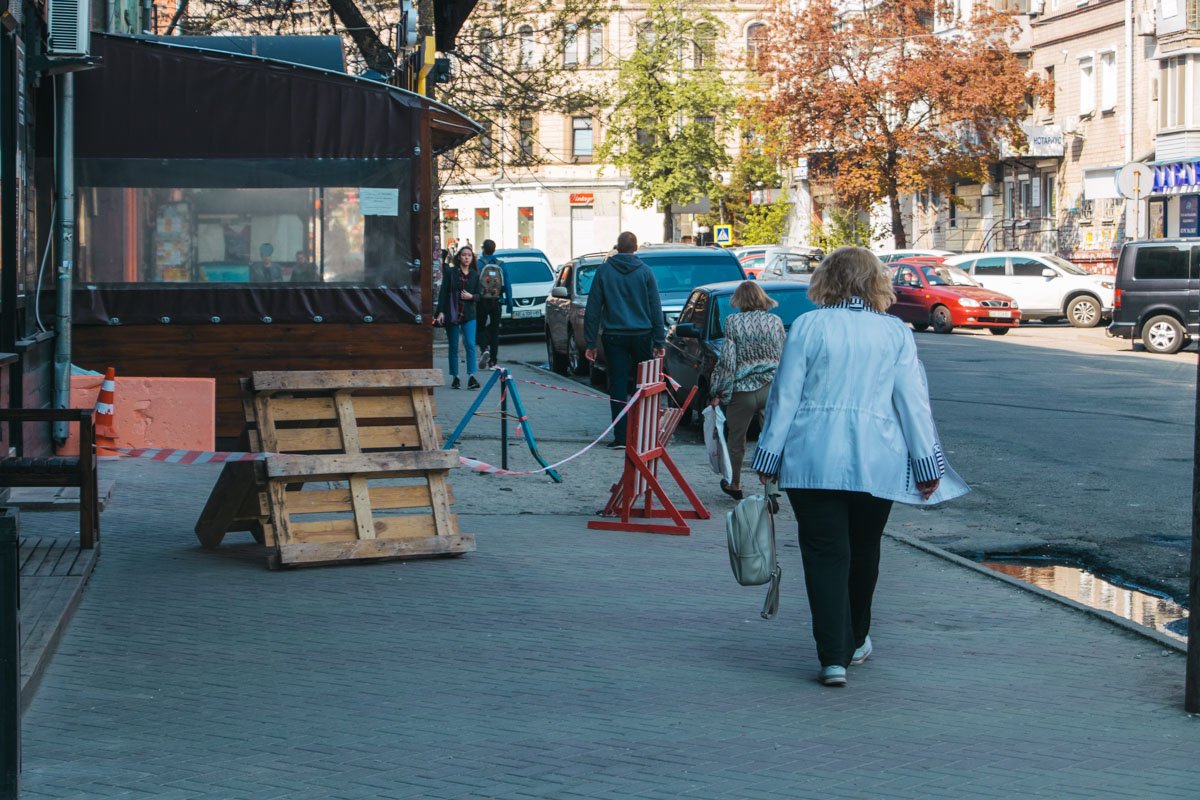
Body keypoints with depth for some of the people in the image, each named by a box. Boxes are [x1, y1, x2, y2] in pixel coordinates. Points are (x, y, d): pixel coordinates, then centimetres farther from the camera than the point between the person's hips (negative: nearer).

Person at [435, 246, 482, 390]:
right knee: (453, 347, 5)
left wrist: (471, 296, -12)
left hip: (469, 315, 1)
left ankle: (471, 377, -14)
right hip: (452, 313, -1)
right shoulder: (450, 272, 0)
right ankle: (455, 377, 13)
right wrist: (441, 312, -9)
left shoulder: (475, 275, 7)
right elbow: (443, 292, -2)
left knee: (470, 345, -11)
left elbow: (478, 295, 11)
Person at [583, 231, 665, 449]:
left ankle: (621, 437, -4)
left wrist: (590, 342, 4)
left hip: (614, 336, 0)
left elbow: (593, 308, 0)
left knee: (618, 385, 1)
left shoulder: (604, 270, 0)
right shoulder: (644, 271, -1)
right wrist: (660, 341, 3)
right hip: (641, 335, 0)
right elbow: (655, 308, -1)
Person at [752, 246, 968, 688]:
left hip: (813, 460, -2)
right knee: (863, 552, 19)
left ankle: (834, 656, -9)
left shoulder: (808, 326, -1)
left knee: (825, 554, -1)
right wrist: (927, 463, 8)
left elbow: (785, 396, -1)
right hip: (877, 463, 2)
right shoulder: (896, 333, 4)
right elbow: (913, 402, 3)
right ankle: (855, 641, 34)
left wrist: (769, 455, 5)